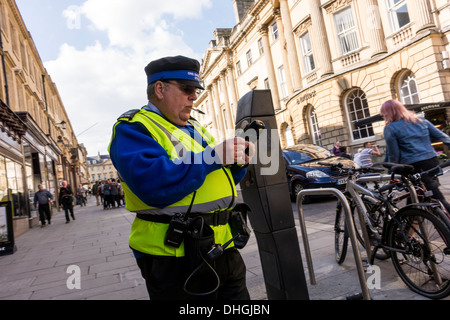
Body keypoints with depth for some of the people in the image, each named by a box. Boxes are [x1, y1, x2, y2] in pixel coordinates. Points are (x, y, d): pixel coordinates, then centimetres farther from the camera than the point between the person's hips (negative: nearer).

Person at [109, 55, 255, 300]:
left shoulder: (193, 127, 16)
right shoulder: (132, 129, -8)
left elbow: (221, 181, 18)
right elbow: (152, 183, -27)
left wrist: (237, 162, -3)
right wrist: (212, 157, -23)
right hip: (175, 256, -7)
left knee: (237, 294, 18)